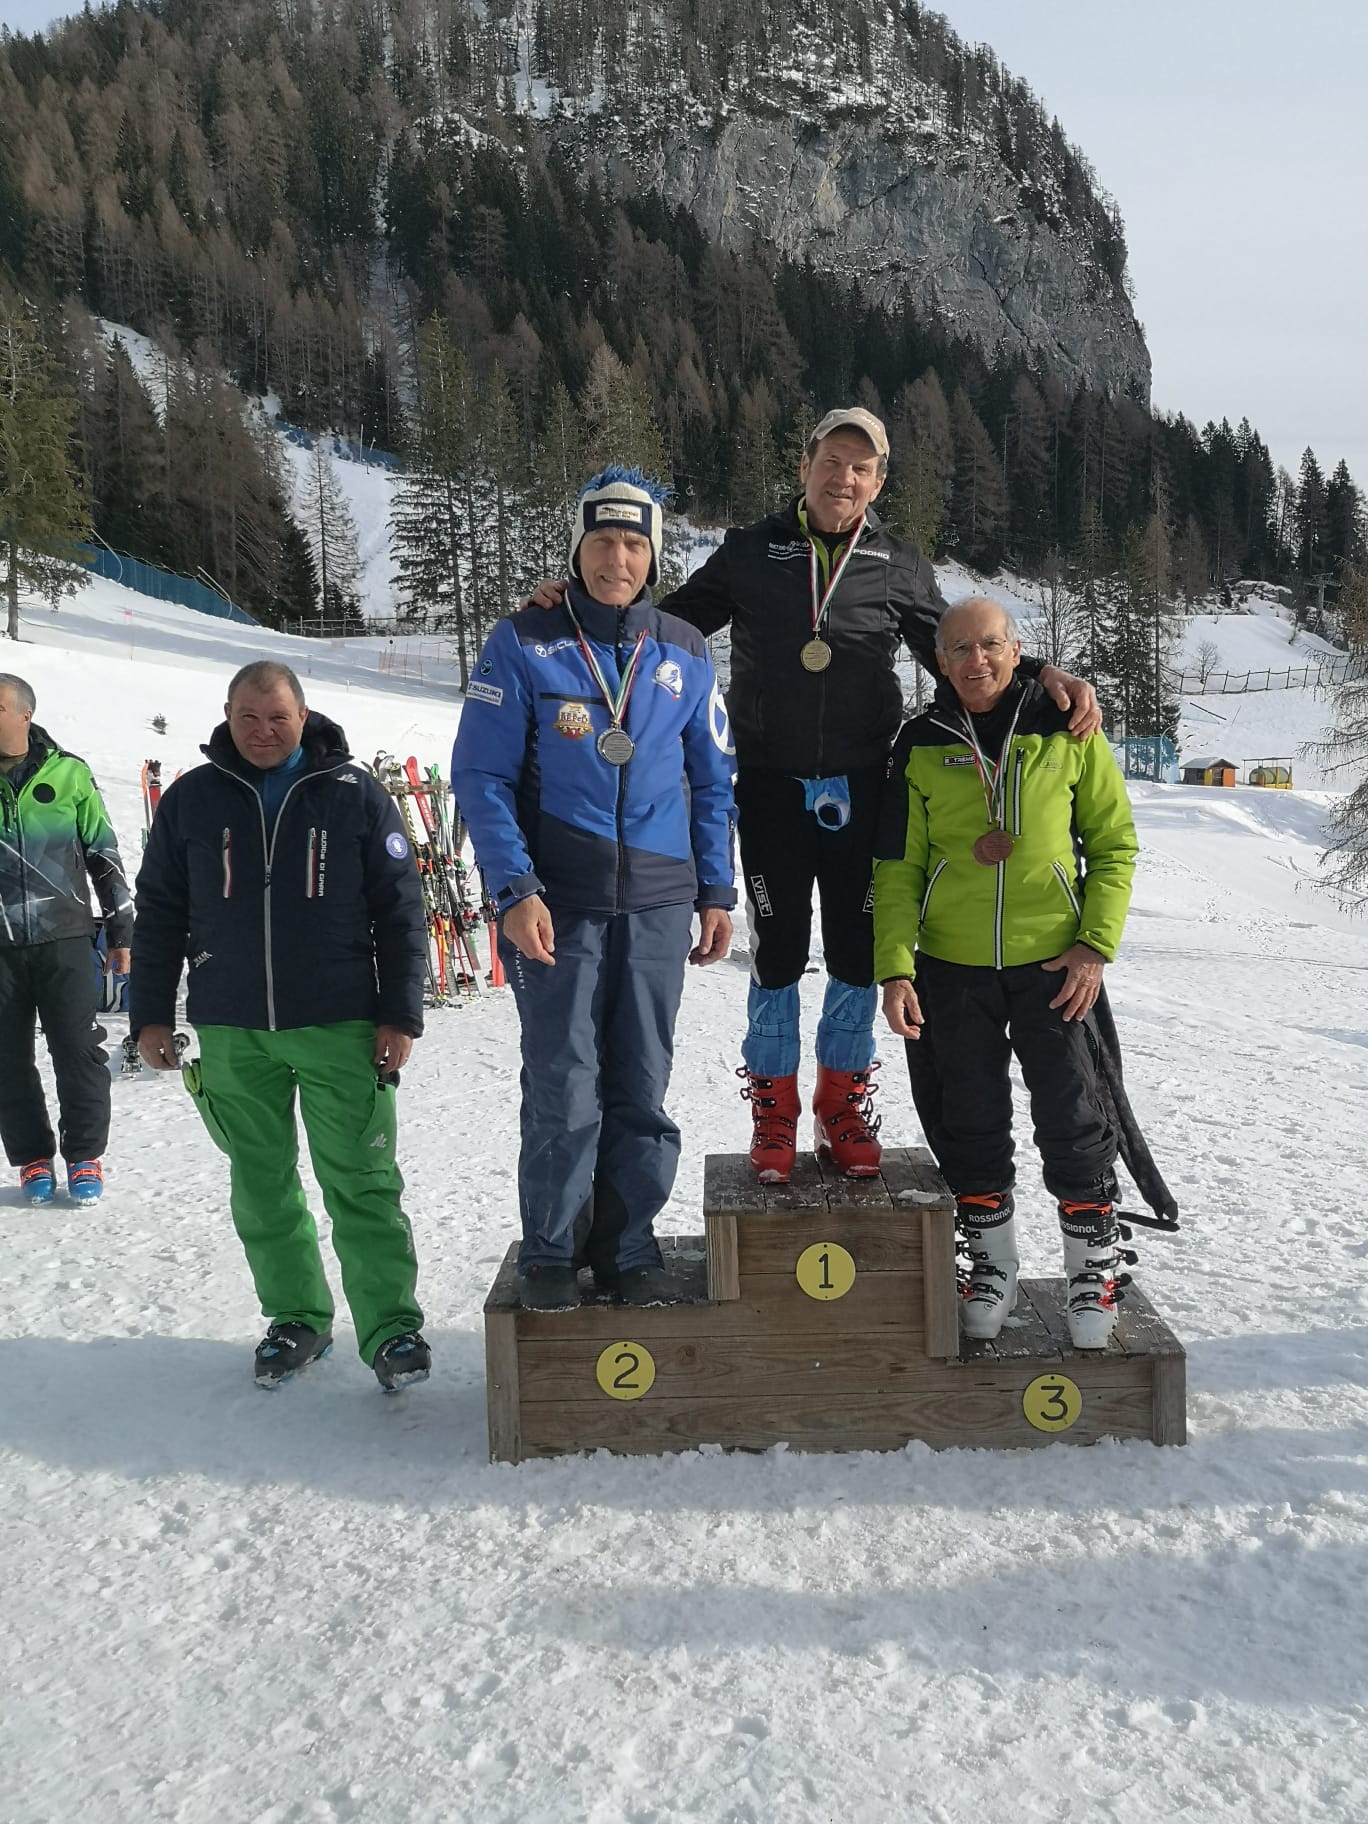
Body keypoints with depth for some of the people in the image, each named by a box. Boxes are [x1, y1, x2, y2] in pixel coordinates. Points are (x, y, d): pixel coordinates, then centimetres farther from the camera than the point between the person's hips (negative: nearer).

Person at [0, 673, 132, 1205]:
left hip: (64, 939, -2)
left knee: (78, 1051, -2)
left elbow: (103, 855, 6)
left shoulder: (68, 775, 1)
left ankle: (84, 1155, 12)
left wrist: (121, 931, 6)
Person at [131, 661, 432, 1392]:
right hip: (231, 1034, 3)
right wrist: (150, 1014, 7)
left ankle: (392, 1328, 6)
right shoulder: (191, 799, 5)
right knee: (262, 1187, 10)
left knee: (361, 1183, -2)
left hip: (340, 1028, -2)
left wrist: (400, 1015, -4)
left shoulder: (355, 794, 0)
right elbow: (159, 914, 11)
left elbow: (400, 910, 1)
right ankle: (296, 1319, 24)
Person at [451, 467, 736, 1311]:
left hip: (660, 904, 3)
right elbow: (482, 775, -4)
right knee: (564, 1087, -1)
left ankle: (629, 1243, 21)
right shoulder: (525, 643, -1)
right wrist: (516, 890, -13)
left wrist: (717, 893, 8)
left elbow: (712, 783, 14)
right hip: (556, 903, -3)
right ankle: (551, 1249, 16)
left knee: (642, 1086, 7)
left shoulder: (685, 655, 9)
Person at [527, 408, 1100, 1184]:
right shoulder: (751, 553, 5)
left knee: (859, 951, 7)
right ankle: (774, 1107, 20)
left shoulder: (898, 564, 7)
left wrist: (1044, 674, -3)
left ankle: (845, 1102, 25)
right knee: (779, 952, 4)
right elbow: (671, 624, 9)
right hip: (773, 790, -1)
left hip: (860, 791, 1)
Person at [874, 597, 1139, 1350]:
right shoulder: (921, 746, 1)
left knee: (1073, 1119, 5)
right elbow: (897, 867, 2)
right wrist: (895, 968, -7)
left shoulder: (1066, 731, -1)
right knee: (972, 1122, 10)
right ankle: (993, 1263, 28)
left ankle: (1094, 1267, 23)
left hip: (1053, 962, -1)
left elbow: (1115, 843, 3)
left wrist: (1096, 944, -8)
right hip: (952, 968, 1)